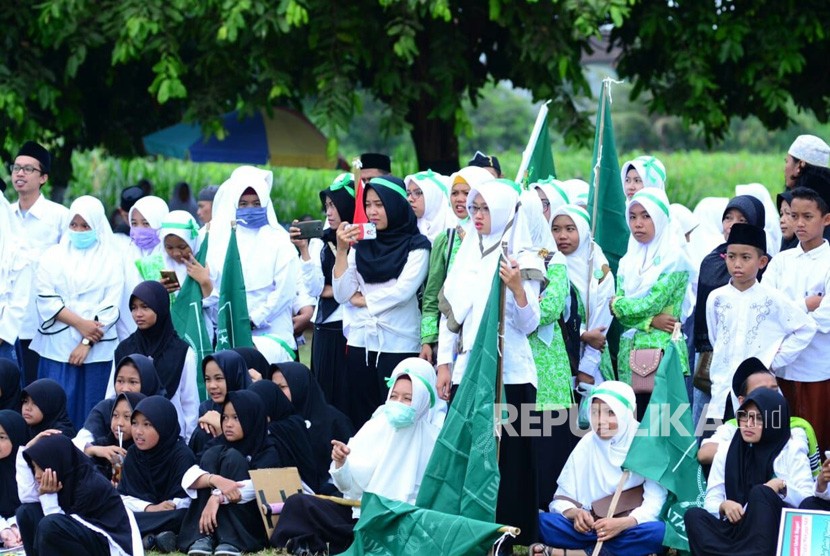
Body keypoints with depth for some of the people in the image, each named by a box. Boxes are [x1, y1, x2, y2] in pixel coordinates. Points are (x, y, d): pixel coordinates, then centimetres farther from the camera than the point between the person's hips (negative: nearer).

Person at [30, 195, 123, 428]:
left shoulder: (110, 261, 5)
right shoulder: (53, 256, 9)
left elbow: (110, 307, -2)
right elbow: (46, 298, -1)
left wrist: (86, 342, -11)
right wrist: (79, 323, -12)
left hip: (95, 349, -1)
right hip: (58, 346, 1)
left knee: (90, 411, -1)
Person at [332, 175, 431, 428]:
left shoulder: (416, 246, -1)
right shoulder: (361, 244, 12)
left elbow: (403, 290, -13)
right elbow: (342, 294, 5)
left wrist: (363, 300, -1)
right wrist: (342, 251, -5)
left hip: (399, 346, -5)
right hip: (361, 343, 5)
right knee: (362, 420, 6)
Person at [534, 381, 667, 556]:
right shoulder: (586, 445, 4)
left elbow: (655, 502, -13)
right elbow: (561, 499, 2)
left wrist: (623, 523, -31)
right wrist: (575, 513, -22)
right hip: (592, 528, 2)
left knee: (659, 532, -37)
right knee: (542, 522, -24)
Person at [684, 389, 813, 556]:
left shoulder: (792, 451, 9)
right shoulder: (725, 453, 17)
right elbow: (711, 502, 10)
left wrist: (782, 486, -19)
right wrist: (723, 506, -13)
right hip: (737, 528, 2)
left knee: (760, 492, -31)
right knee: (694, 515, -25)